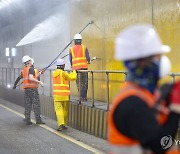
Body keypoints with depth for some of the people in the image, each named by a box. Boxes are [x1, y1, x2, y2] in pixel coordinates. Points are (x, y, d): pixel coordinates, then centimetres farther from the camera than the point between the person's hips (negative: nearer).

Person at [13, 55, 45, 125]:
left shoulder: (23, 70, 14)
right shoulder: (31, 68, -10)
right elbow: (31, 78, -22)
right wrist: (39, 82, -17)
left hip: (26, 89, 7)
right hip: (33, 88, -7)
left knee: (27, 105, 7)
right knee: (36, 104, -3)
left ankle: (27, 120, 6)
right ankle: (38, 120, -4)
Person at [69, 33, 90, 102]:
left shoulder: (71, 49, 7)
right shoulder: (84, 48, 3)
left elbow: (70, 60, 9)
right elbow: (88, 57, 0)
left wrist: (72, 66, 27)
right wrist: (88, 61, 23)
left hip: (76, 68, 2)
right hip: (84, 67, -2)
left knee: (79, 83, 10)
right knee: (84, 83, 2)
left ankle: (83, 96, 12)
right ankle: (83, 97, -2)